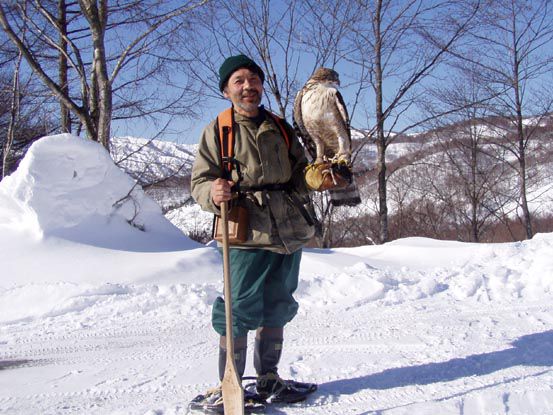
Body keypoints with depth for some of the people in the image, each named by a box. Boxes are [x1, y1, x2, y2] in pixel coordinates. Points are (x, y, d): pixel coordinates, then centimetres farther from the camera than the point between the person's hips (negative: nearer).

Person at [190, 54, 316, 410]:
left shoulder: (279, 128, 16)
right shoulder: (217, 130, 2)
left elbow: (299, 171, 19)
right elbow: (200, 180, -3)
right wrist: (213, 194, -25)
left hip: (290, 233, 6)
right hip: (248, 236, -5)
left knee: (277, 310, 15)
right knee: (240, 313, -7)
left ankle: (269, 381, 30)